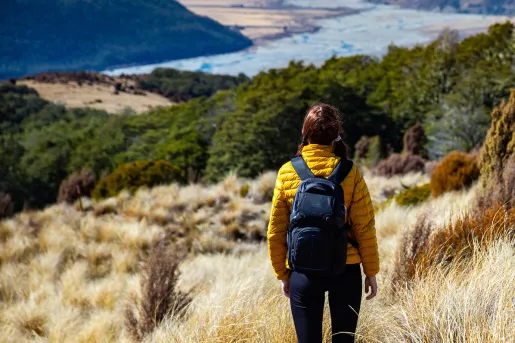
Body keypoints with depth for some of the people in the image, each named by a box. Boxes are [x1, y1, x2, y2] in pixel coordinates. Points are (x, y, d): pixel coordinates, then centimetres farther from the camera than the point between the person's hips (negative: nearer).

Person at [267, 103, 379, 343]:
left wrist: (283, 275, 11)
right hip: (345, 270, 0)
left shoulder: (287, 173, -3)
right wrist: (371, 272, 6)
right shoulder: (350, 173, -7)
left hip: (303, 272, 1)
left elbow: (276, 231, 1)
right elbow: (365, 228, -5)